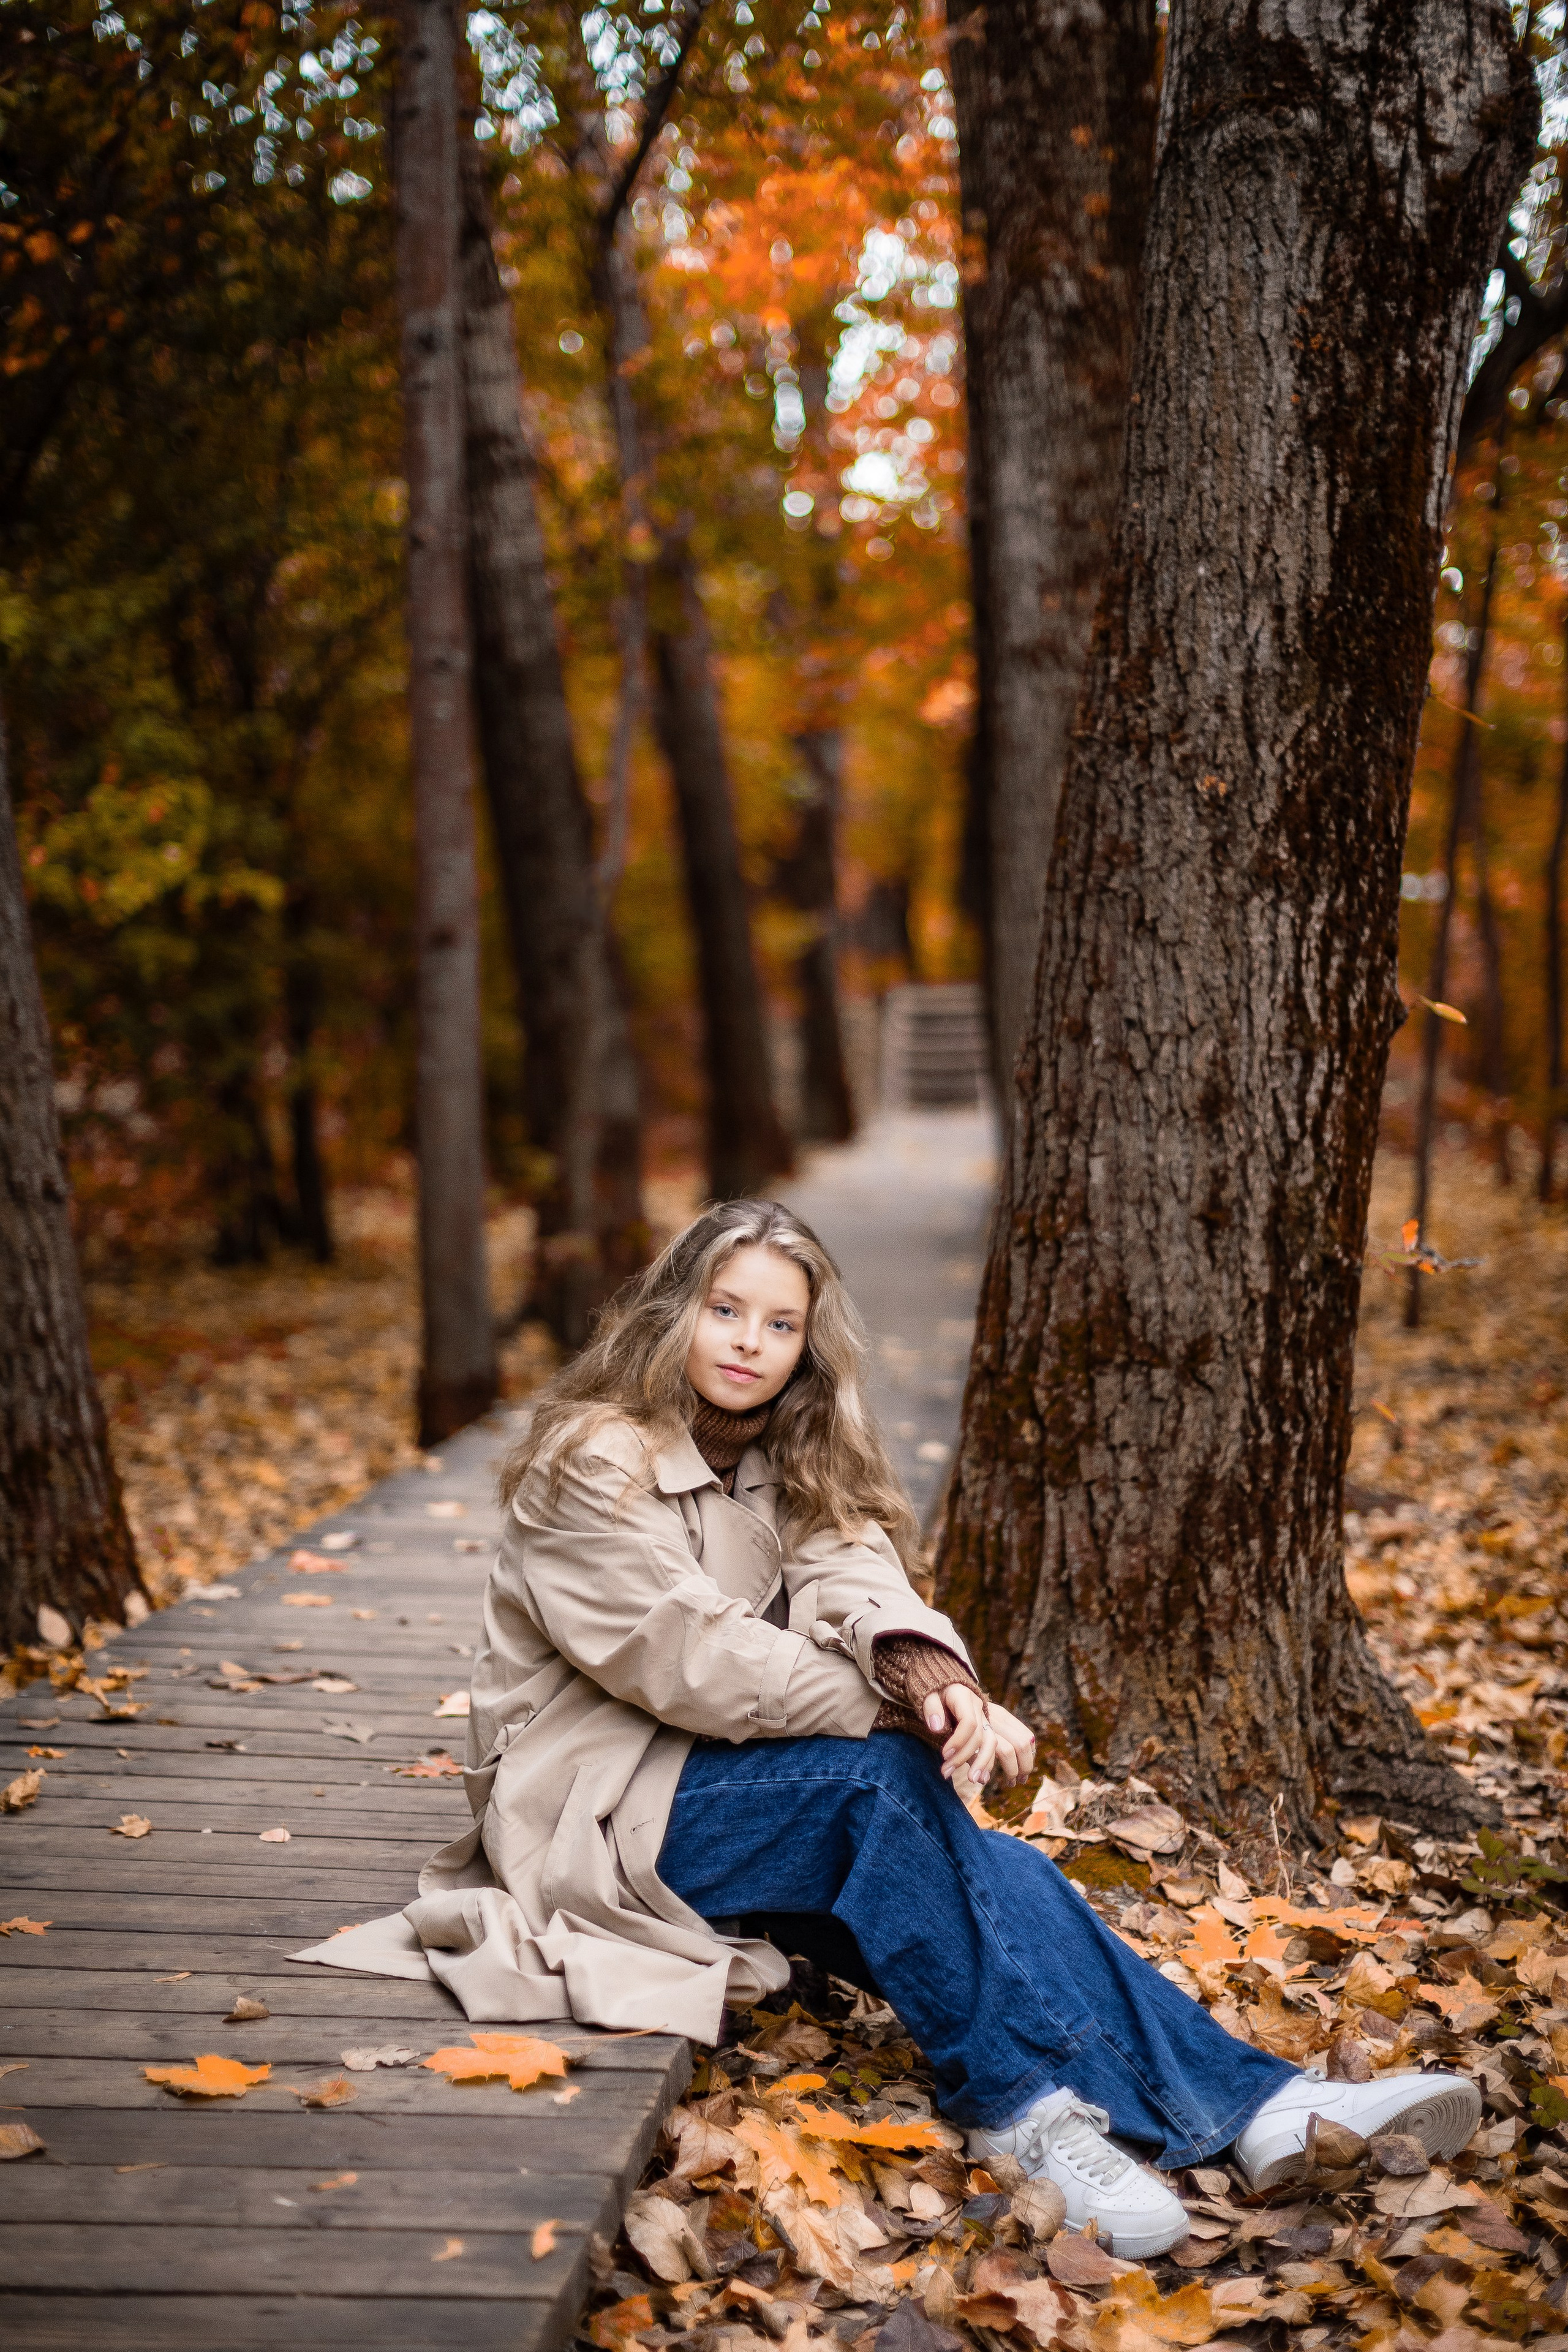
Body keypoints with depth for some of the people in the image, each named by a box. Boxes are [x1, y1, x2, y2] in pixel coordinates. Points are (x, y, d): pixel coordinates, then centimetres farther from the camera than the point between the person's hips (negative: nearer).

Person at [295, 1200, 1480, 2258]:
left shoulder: (791, 1471, 12)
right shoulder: (591, 1466, -10)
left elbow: (857, 1579, -9)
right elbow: (694, 1660, -20)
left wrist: (931, 1670, -32)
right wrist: (900, 1715, -23)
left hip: (733, 1780, 6)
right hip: (600, 1811, -6)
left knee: (983, 1862, -21)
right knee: (883, 1778, -30)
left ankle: (1256, 2107, -29)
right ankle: (1019, 2102, -27)